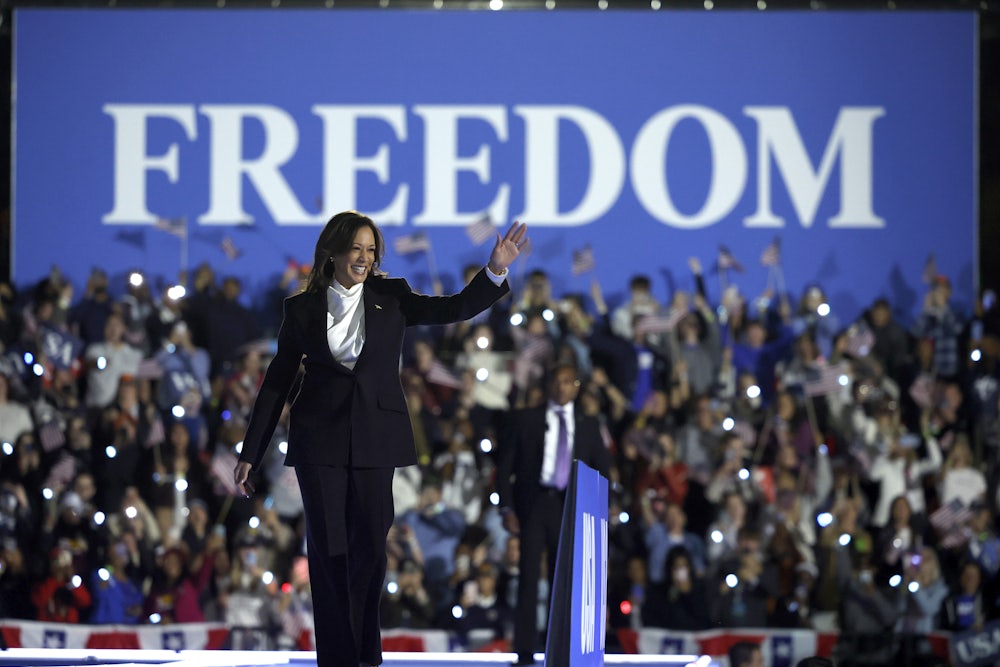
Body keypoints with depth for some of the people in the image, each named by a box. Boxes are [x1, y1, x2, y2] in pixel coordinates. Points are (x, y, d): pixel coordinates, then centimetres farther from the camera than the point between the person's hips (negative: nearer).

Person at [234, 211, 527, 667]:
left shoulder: (391, 298, 5)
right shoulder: (302, 309, 4)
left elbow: (456, 308, -6)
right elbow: (277, 382, 7)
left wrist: (495, 271, -24)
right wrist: (250, 454, 7)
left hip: (375, 440, 1)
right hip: (320, 441, -1)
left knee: (370, 544, 1)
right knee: (327, 547, 0)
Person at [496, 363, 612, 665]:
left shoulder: (589, 426, 13)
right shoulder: (524, 419, 7)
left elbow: (603, 469, 15)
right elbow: (504, 466, 5)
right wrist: (507, 508, -5)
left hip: (571, 508, 2)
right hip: (532, 504, -2)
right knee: (529, 577, -6)